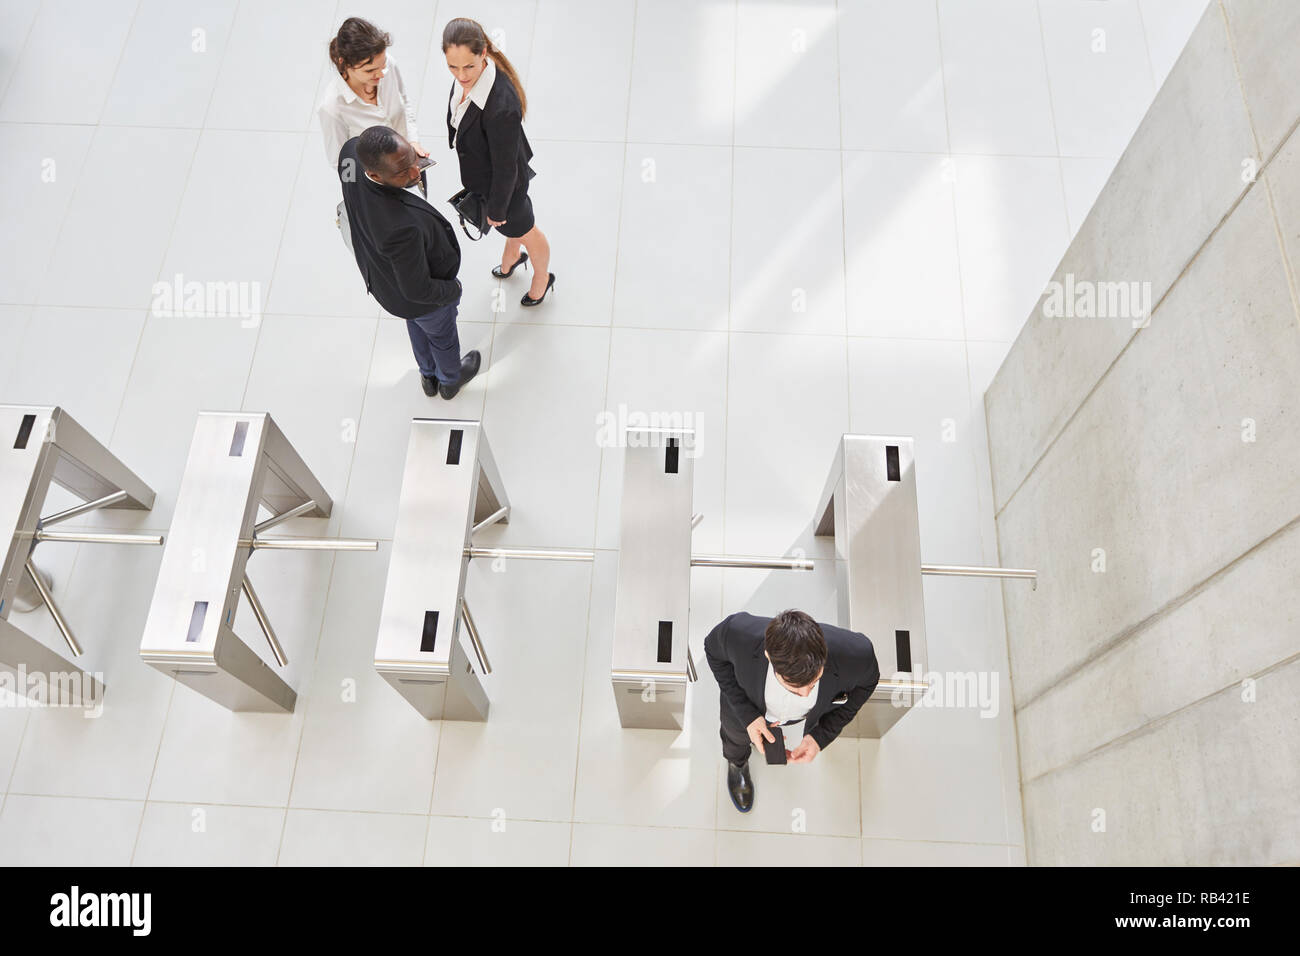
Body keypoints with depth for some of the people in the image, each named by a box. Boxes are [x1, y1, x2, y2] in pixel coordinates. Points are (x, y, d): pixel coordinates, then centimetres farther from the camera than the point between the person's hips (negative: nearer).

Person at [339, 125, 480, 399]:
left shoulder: (351, 154, -30)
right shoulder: (403, 227, -49)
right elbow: (419, 290, -32)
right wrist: (453, 289, -13)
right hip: (424, 300, -6)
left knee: (417, 326, 37)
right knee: (442, 336, 29)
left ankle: (428, 376, 66)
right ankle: (450, 380, 61)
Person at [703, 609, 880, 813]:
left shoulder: (856, 653, -44)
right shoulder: (739, 634, -46)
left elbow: (866, 681, -18)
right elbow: (714, 649, -21)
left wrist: (821, 736, -26)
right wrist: (747, 715, -31)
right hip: (746, 707, -1)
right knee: (737, 733, 34)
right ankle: (737, 762, 69)